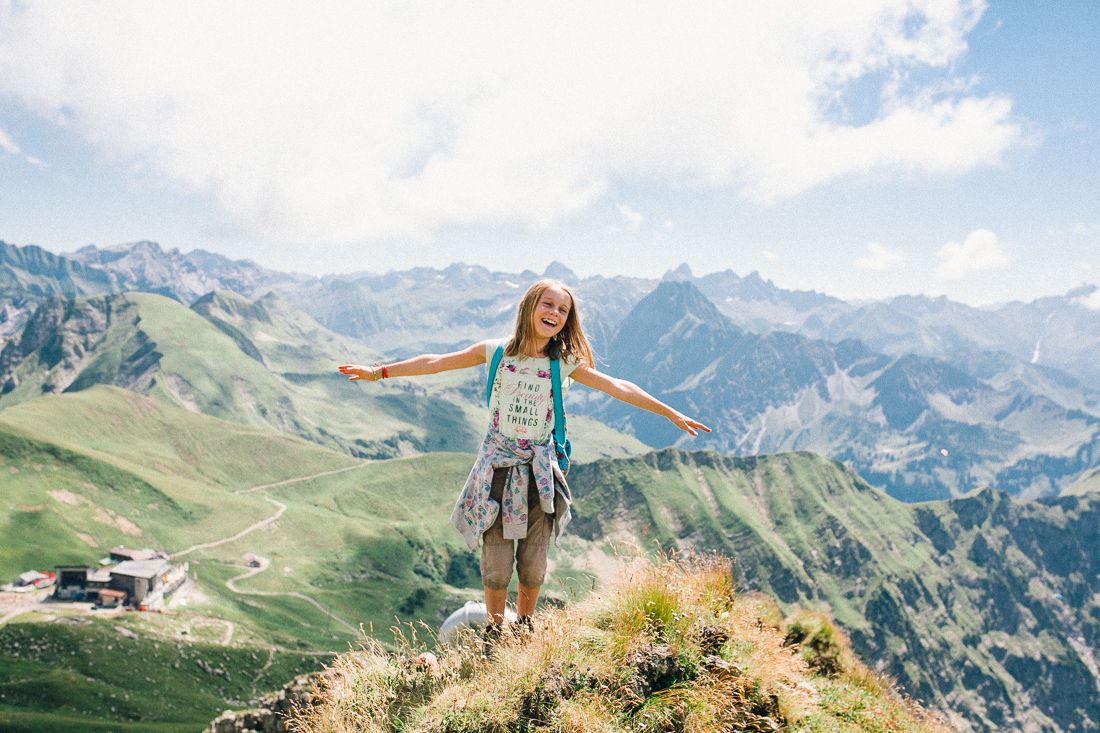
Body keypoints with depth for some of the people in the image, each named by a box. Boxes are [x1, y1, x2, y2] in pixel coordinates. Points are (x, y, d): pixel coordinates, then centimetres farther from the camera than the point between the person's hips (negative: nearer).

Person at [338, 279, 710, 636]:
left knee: (533, 568, 7)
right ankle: (493, 632, 24)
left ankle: (524, 627, 34)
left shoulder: (566, 363, -2)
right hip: (498, 465, -1)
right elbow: (435, 362, 2)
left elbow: (617, 387, -1)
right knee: (497, 567, -2)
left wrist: (671, 413, -1)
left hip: (539, 469, 1)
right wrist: (379, 372, 5)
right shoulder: (497, 351, -4)